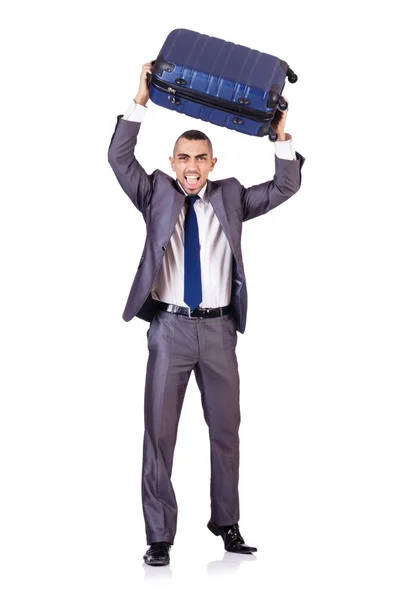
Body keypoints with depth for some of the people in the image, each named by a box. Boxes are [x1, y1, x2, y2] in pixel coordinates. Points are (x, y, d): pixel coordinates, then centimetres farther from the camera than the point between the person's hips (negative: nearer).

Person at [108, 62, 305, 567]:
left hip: (219, 330, 2)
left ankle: (227, 525, 22)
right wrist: (140, 102, -11)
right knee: (159, 433, -1)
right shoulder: (156, 193, 8)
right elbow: (119, 158, -4)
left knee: (226, 430, 9)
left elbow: (285, 187, 7)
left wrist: (281, 135, -5)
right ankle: (159, 537, 5)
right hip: (170, 327, -2)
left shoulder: (230, 197, 11)